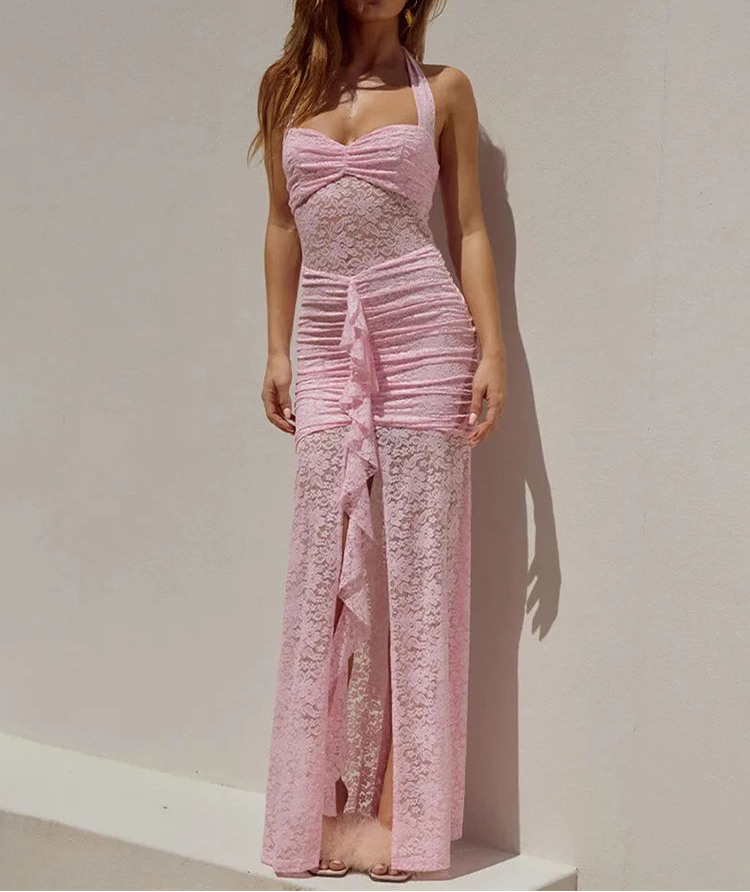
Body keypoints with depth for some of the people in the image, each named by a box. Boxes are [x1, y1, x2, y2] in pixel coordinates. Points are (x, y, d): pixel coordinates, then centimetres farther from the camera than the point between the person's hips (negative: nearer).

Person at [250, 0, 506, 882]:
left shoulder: (442, 89, 8)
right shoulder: (286, 86, 14)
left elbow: (468, 228, 6)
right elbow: (283, 224, 16)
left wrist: (493, 350, -4)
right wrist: (277, 349, 10)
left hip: (423, 330, -2)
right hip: (327, 340, 3)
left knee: (416, 568, -2)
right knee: (326, 571, 0)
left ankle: (400, 810, 4)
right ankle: (331, 803, 9)